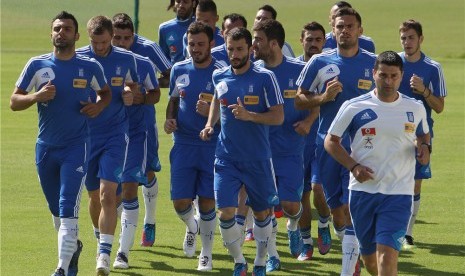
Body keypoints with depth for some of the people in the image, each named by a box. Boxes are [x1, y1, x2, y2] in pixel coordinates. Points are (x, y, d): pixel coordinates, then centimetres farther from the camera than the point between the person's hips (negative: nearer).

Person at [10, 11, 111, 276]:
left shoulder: (90, 67, -2)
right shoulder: (37, 65, 0)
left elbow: (106, 93, 16)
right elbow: (14, 102, 3)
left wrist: (98, 107, -6)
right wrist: (37, 97, -16)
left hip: (76, 147, -3)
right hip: (46, 147, 3)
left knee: (68, 209, -15)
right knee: (56, 210, 16)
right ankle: (73, 246, 42)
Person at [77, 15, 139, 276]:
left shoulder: (126, 59, -3)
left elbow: (134, 86, 13)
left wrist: (130, 94, -10)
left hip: (116, 135, -1)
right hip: (85, 135, 1)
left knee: (107, 194, -14)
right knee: (95, 196, 11)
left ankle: (104, 255, -17)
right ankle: (101, 241, 35)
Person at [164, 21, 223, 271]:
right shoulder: (179, 70, 5)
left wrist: (211, 112, -24)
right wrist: (169, 118, 0)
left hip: (212, 146, -3)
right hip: (183, 145, 3)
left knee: (207, 202, 0)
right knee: (180, 201, -2)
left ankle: (206, 253, 17)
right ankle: (192, 227, 32)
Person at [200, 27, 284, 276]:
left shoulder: (264, 78, -9)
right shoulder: (219, 77, 4)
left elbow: (278, 116, -11)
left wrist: (249, 116, -25)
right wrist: (210, 124, 11)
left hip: (258, 159, -2)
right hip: (226, 159, 2)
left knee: (261, 213, 11)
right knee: (225, 213, -10)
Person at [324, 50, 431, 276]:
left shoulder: (415, 109, 3)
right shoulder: (354, 107, -3)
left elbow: (423, 134, 22)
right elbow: (331, 141, 4)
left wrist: (424, 146, -2)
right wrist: (353, 166, -10)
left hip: (398, 193, -1)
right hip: (362, 191, 1)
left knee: (387, 255, -16)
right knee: (368, 256, 11)